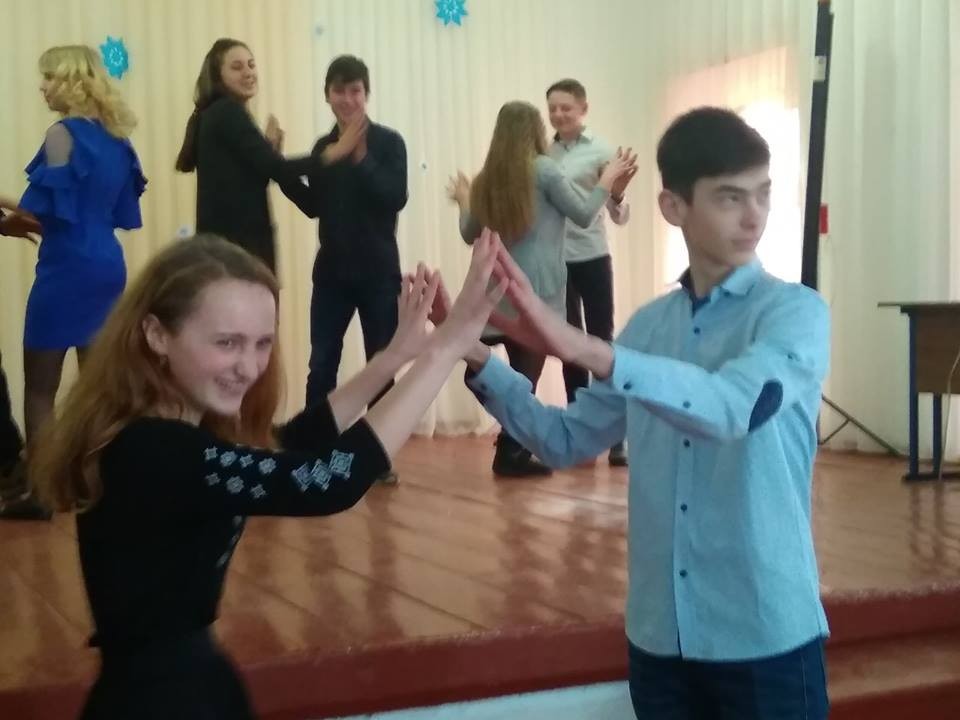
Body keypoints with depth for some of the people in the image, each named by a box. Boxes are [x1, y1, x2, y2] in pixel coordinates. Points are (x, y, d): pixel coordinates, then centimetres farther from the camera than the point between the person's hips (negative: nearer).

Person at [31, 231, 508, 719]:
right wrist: (446, 347, -29)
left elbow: (290, 447, 11)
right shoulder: (153, 453, -27)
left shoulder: (164, 436, 1)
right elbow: (329, 480, -32)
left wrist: (394, 356, 2)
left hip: (189, 677, 9)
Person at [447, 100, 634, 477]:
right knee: (528, 372, -1)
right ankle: (510, 453, 1)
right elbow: (583, 215, 0)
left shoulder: (488, 178, 9)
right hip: (538, 289, -6)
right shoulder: (543, 168, -6)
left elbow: (470, 234, 18)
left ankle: (515, 451, 15)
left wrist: (463, 200, 35)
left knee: (520, 371, 12)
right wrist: (607, 180, 13)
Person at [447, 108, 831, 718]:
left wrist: (585, 349, -38)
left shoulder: (795, 312, -9)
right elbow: (569, 439, 11)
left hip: (766, 636, -4)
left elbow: (735, 406, -29)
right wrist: (477, 357, 0)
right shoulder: (650, 324, 8)